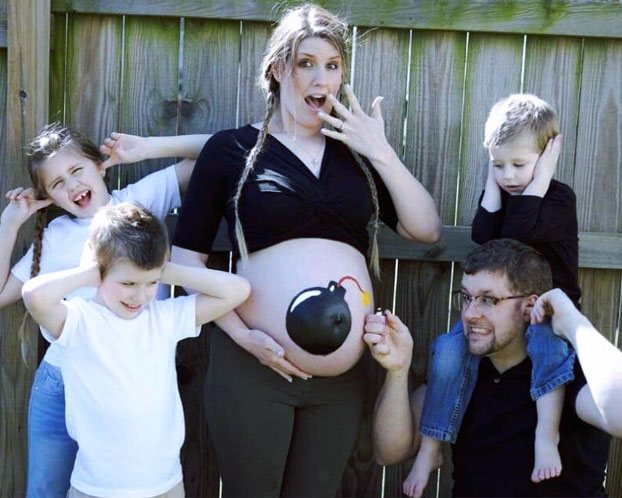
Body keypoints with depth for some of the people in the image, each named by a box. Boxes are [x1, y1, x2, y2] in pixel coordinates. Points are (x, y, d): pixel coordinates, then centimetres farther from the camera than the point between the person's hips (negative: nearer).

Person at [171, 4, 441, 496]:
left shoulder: (357, 151, 11)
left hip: (342, 378, 4)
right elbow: (186, 257, -1)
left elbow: (426, 229, 5)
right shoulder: (233, 148, 0)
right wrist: (240, 334, -11)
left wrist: (382, 153, -5)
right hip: (253, 368, -3)